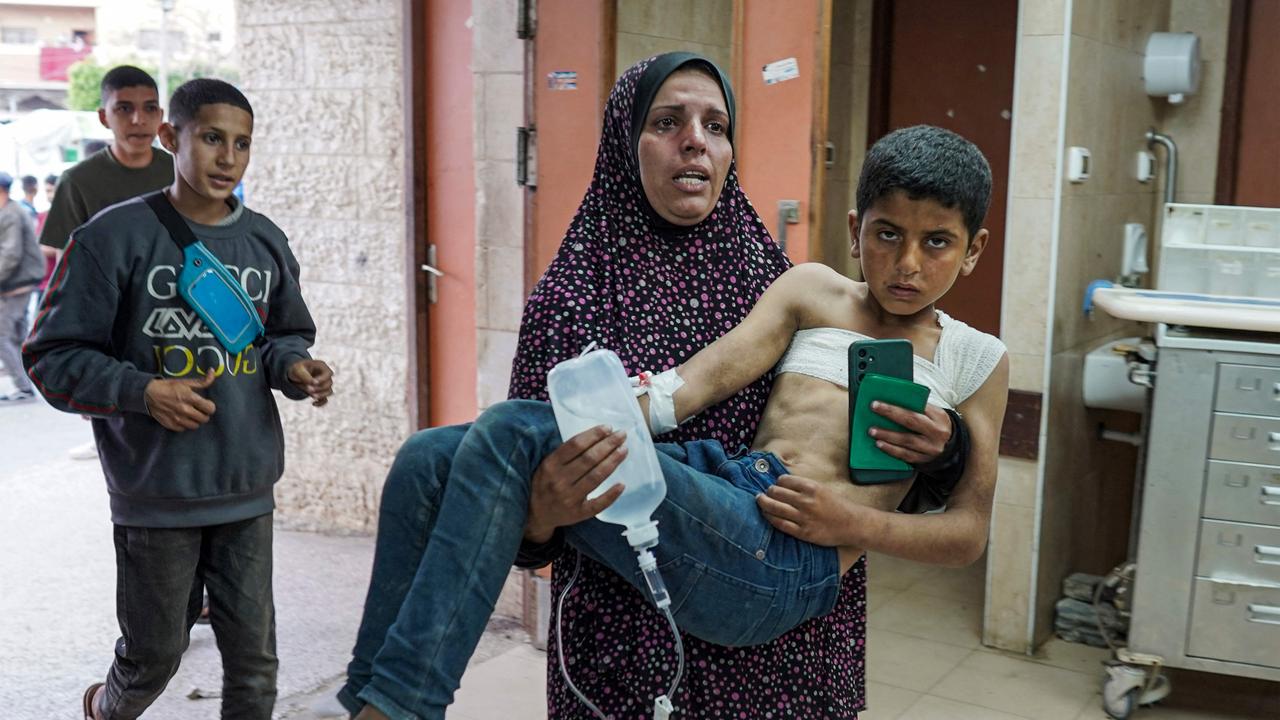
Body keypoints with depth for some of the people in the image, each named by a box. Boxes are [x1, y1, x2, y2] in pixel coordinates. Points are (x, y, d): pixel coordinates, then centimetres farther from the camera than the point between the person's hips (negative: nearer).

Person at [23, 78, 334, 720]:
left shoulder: (265, 242, 5)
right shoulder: (115, 236, -9)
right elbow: (54, 356, -6)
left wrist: (294, 369, -5)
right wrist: (142, 392, -21)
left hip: (247, 488, 4)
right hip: (156, 493, -3)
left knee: (253, 654, 8)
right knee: (156, 652, 11)